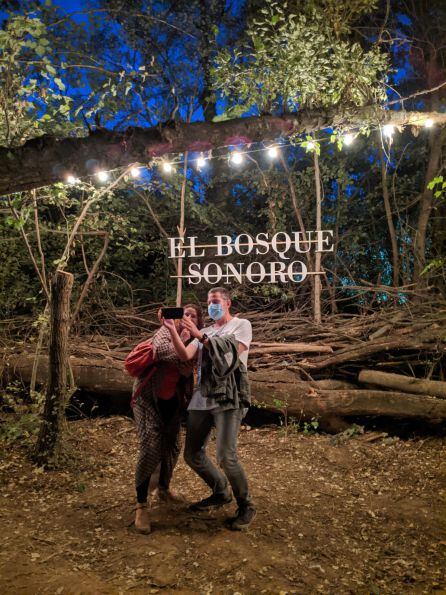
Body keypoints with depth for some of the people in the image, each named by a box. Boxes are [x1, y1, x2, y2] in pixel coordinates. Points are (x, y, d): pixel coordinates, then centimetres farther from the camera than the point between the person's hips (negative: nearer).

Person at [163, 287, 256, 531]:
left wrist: (200, 335, -11)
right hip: (201, 399, 6)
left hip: (228, 399, -6)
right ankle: (221, 492, 32)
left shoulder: (241, 325, 7)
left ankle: (246, 506, 8)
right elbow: (185, 355, 6)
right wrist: (172, 329, -7)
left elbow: (232, 353, -10)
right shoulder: (205, 332, 22)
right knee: (192, 455, 9)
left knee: (226, 456, -16)